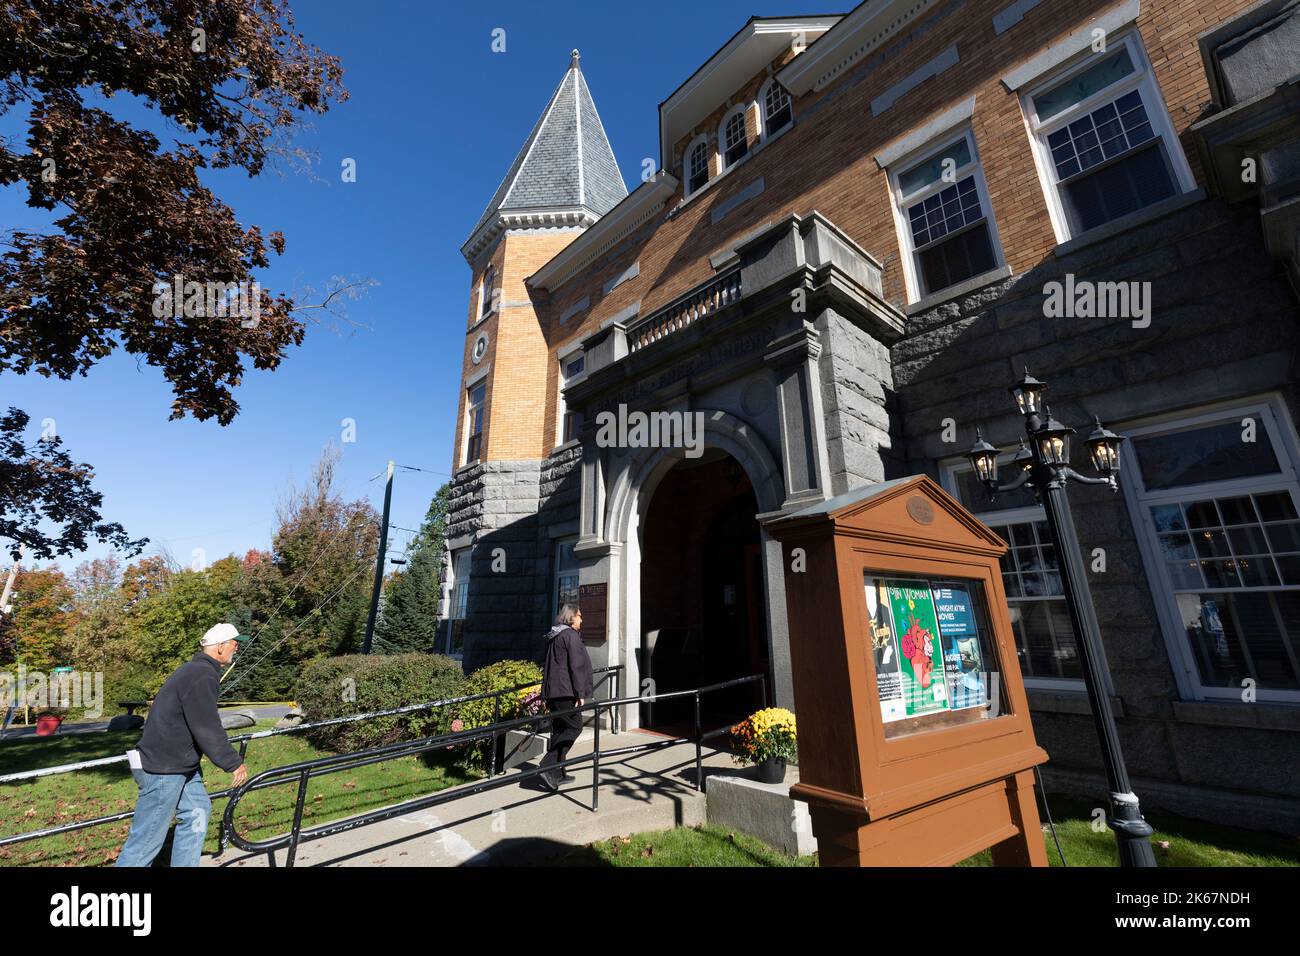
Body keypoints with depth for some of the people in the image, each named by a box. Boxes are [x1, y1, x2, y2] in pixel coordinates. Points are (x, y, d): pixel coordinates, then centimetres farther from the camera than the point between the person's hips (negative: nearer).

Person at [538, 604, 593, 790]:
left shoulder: (553, 637, 17)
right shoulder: (571, 636, -12)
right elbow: (576, 666, -16)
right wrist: (580, 693, -14)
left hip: (551, 691, 9)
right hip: (565, 691, -9)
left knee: (559, 729, 14)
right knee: (574, 726, -3)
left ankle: (557, 774, 19)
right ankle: (547, 766, -10)